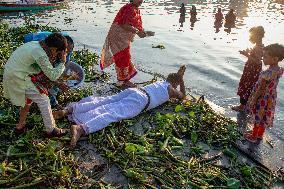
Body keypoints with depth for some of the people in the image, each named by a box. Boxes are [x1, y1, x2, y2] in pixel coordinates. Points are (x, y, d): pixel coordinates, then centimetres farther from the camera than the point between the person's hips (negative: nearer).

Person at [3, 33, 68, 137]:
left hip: (11, 72, 9)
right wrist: (63, 62, -11)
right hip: (17, 78, -9)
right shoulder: (40, 54, -25)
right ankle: (51, 130, 8)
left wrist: (50, 60, -2)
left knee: (28, 97, 27)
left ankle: (20, 125, 38)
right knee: (43, 100, -2)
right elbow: (53, 76, -19)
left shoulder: (36, 44, 2)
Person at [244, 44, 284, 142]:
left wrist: (253, 100, -15)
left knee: (258, 117, 10)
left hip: (262, 100, -7)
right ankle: (260, 134, 41)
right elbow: (271, 86, 5)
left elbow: (261, 89, -25)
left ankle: (253, 136, 27)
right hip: (271, 99, 8)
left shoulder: (267, 73, -31)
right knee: (264, 118, 22)